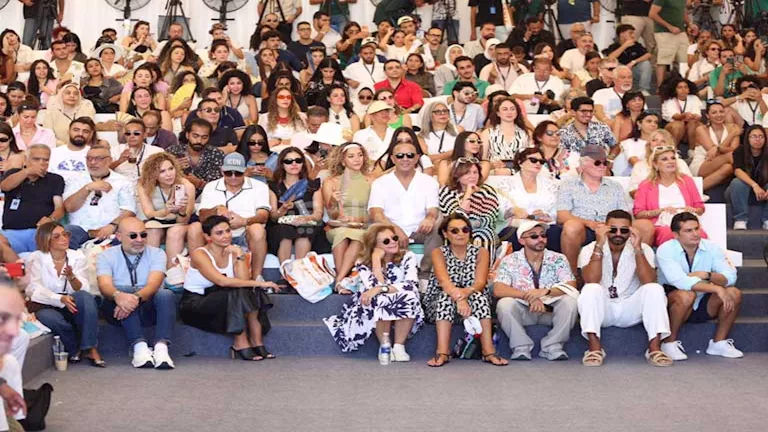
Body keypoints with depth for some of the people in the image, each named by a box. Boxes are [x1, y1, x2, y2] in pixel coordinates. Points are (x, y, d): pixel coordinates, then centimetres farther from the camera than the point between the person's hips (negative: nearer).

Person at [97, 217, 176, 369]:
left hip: (148, 310, 1)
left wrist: (136, 298, -41)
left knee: (166, 294, -29)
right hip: (118, 312, -1)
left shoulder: (157, 253, 1)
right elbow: (105, 285, -19)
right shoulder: (106, 256, 0)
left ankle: (161, 348, -43)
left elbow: (153, 284, -18)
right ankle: (140, 346, -40)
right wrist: (118, 295, -44)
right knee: (122, 290, -32)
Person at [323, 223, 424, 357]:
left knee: (409, 295, -33)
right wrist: (376, 259, -25)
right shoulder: (363, 263, -11)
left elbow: (413, 285, -27)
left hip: (403, 312, 1)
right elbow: (375, 288, -26)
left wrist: (380, 289, -36)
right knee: (381, 299, -35)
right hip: (375, 308, -1)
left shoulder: (408, 257, -11)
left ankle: (399, 346, -20)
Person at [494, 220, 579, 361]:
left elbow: (571, 287, -14)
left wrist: (545, 292, -32)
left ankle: (552, 346, -14)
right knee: (504, 304, -30)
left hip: (551, 310, 1)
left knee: (569, 301, -28)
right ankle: (521, 347, -15)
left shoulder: (558, 259, -2)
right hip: (523, 311, -1)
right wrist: (528, 296, -30)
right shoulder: (510, 261, -5)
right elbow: (498, 290, -18)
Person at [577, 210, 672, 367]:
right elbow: (591, 281, -23)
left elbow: (649, 283, -18)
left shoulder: (643, 249, -2)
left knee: (655, 289, -23)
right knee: (591, 289, -31)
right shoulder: (589, 249, -5)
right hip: (601, 310, -1)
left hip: (630, 311, 1)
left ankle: (655, 347, -24)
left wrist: (638, 248, -24)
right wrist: (599, 245, -25)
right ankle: (594, 348, -30)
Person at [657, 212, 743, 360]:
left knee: (734, 293, -17)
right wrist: (716, 288, -34)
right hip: (672, 305, -5)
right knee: (686, 295, -37)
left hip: (703, 307, 5)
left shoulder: (711, 248, -3)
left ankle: (719, 342, -1)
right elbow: (680, 281, -31)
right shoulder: (665, 250, -17)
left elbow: (730, 277, -11)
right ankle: (670, 342, -16)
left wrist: (706, 275, -31)